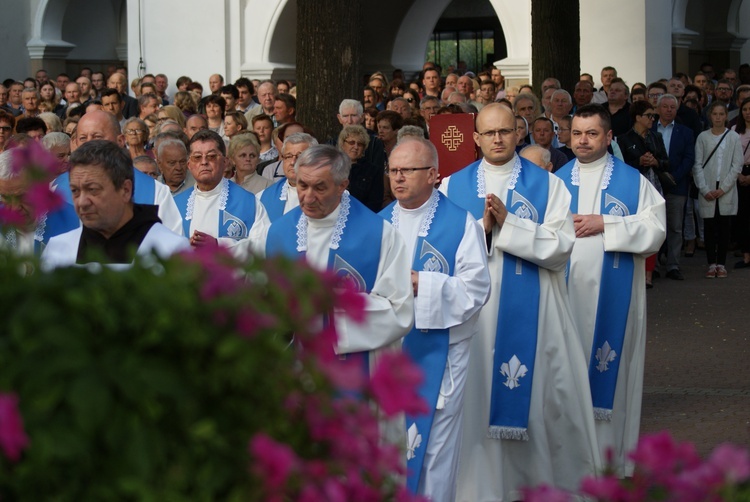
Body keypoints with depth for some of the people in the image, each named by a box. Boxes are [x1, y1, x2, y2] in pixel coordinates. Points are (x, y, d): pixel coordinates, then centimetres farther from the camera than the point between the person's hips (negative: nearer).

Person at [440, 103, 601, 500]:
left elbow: (560, 248, -7)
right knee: (477, 397, 2)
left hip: (531, 313, -1)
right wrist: (482, 226, -13)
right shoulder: (453, 187, 8)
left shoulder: (547, 185, 3)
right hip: (474, 314, 1)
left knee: (536, 395, 2)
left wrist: (507, 224, -15)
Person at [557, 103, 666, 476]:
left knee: (608, 367, -1)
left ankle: (610, 456, 7)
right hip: (567, 289, 2)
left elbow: (655, 230, -7)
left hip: (612, 293, -2)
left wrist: (605, 224, -13)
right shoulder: (556, 181, 11)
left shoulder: (633, 182, 3)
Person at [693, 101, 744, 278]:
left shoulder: (733, 137, 1)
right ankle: (711, 264, 7)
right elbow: (698, 165, 1)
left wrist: (723, 188, -8)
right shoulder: (703, 137, 3)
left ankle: (721, 264, 8)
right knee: (709, 228, 1)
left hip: (727, 190, 0)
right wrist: (705, 189, -8)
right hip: (707, 192, 0)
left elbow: (737, 166, -1)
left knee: (724, 228, 1)